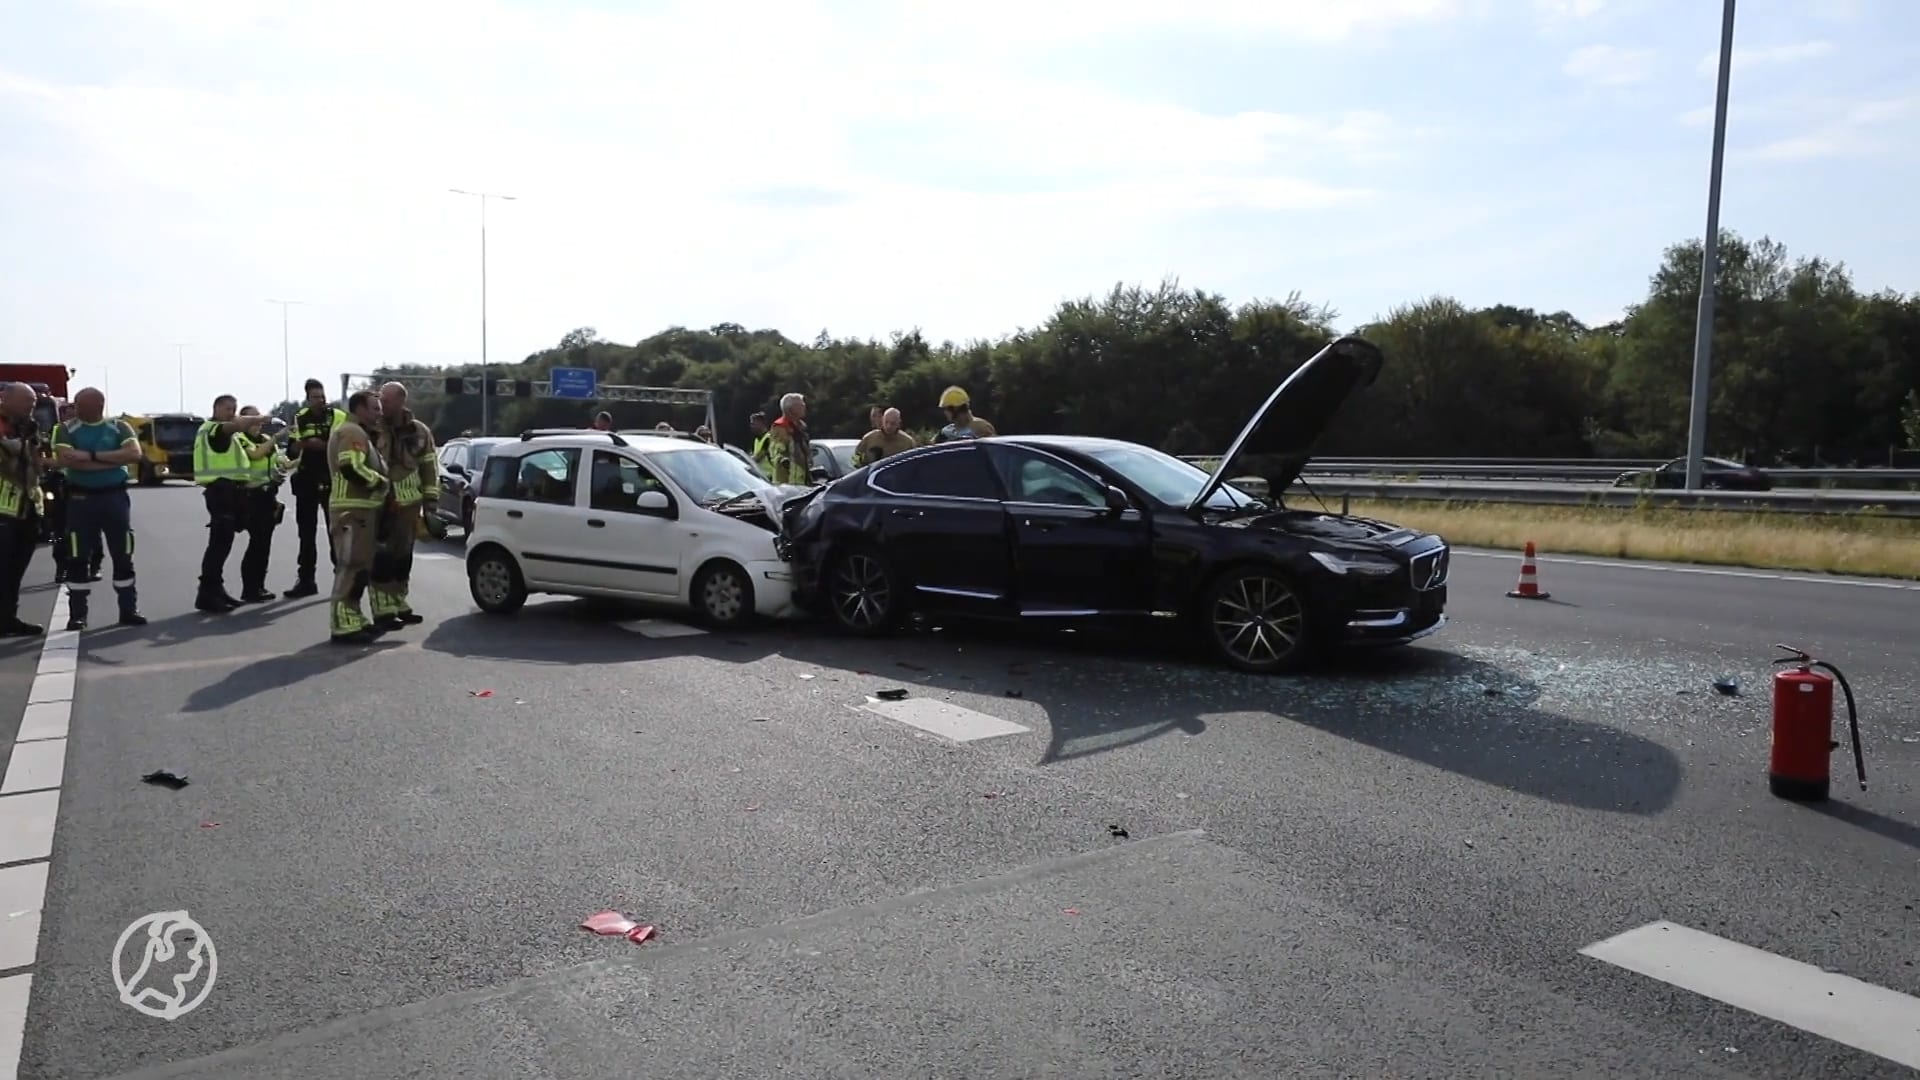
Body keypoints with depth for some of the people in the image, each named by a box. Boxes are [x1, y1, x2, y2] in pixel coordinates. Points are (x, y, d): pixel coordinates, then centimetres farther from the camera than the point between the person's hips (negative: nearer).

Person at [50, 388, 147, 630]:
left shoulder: (119, 427, 2)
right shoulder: (66, 429, 2)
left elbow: (135, 454, -14)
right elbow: (65, 459, -14)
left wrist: (92, 455, -17)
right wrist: (112, 461, -15)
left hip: (115, 497, 0)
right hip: (81, 498, 0)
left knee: (123, 556, 4)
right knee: (78, 558, 2)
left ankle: (128, 610, 12)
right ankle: (77, 614, 9)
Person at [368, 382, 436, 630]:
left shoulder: (419, 432, 5)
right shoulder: (372, 430, -5)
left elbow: (430, 468, 10)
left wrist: (430, 502, 6)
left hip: (409, 506, 4)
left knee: (404, 557, 13)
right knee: (382, 558, -8)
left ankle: (399, 605, 26)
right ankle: (384, 611, -4)